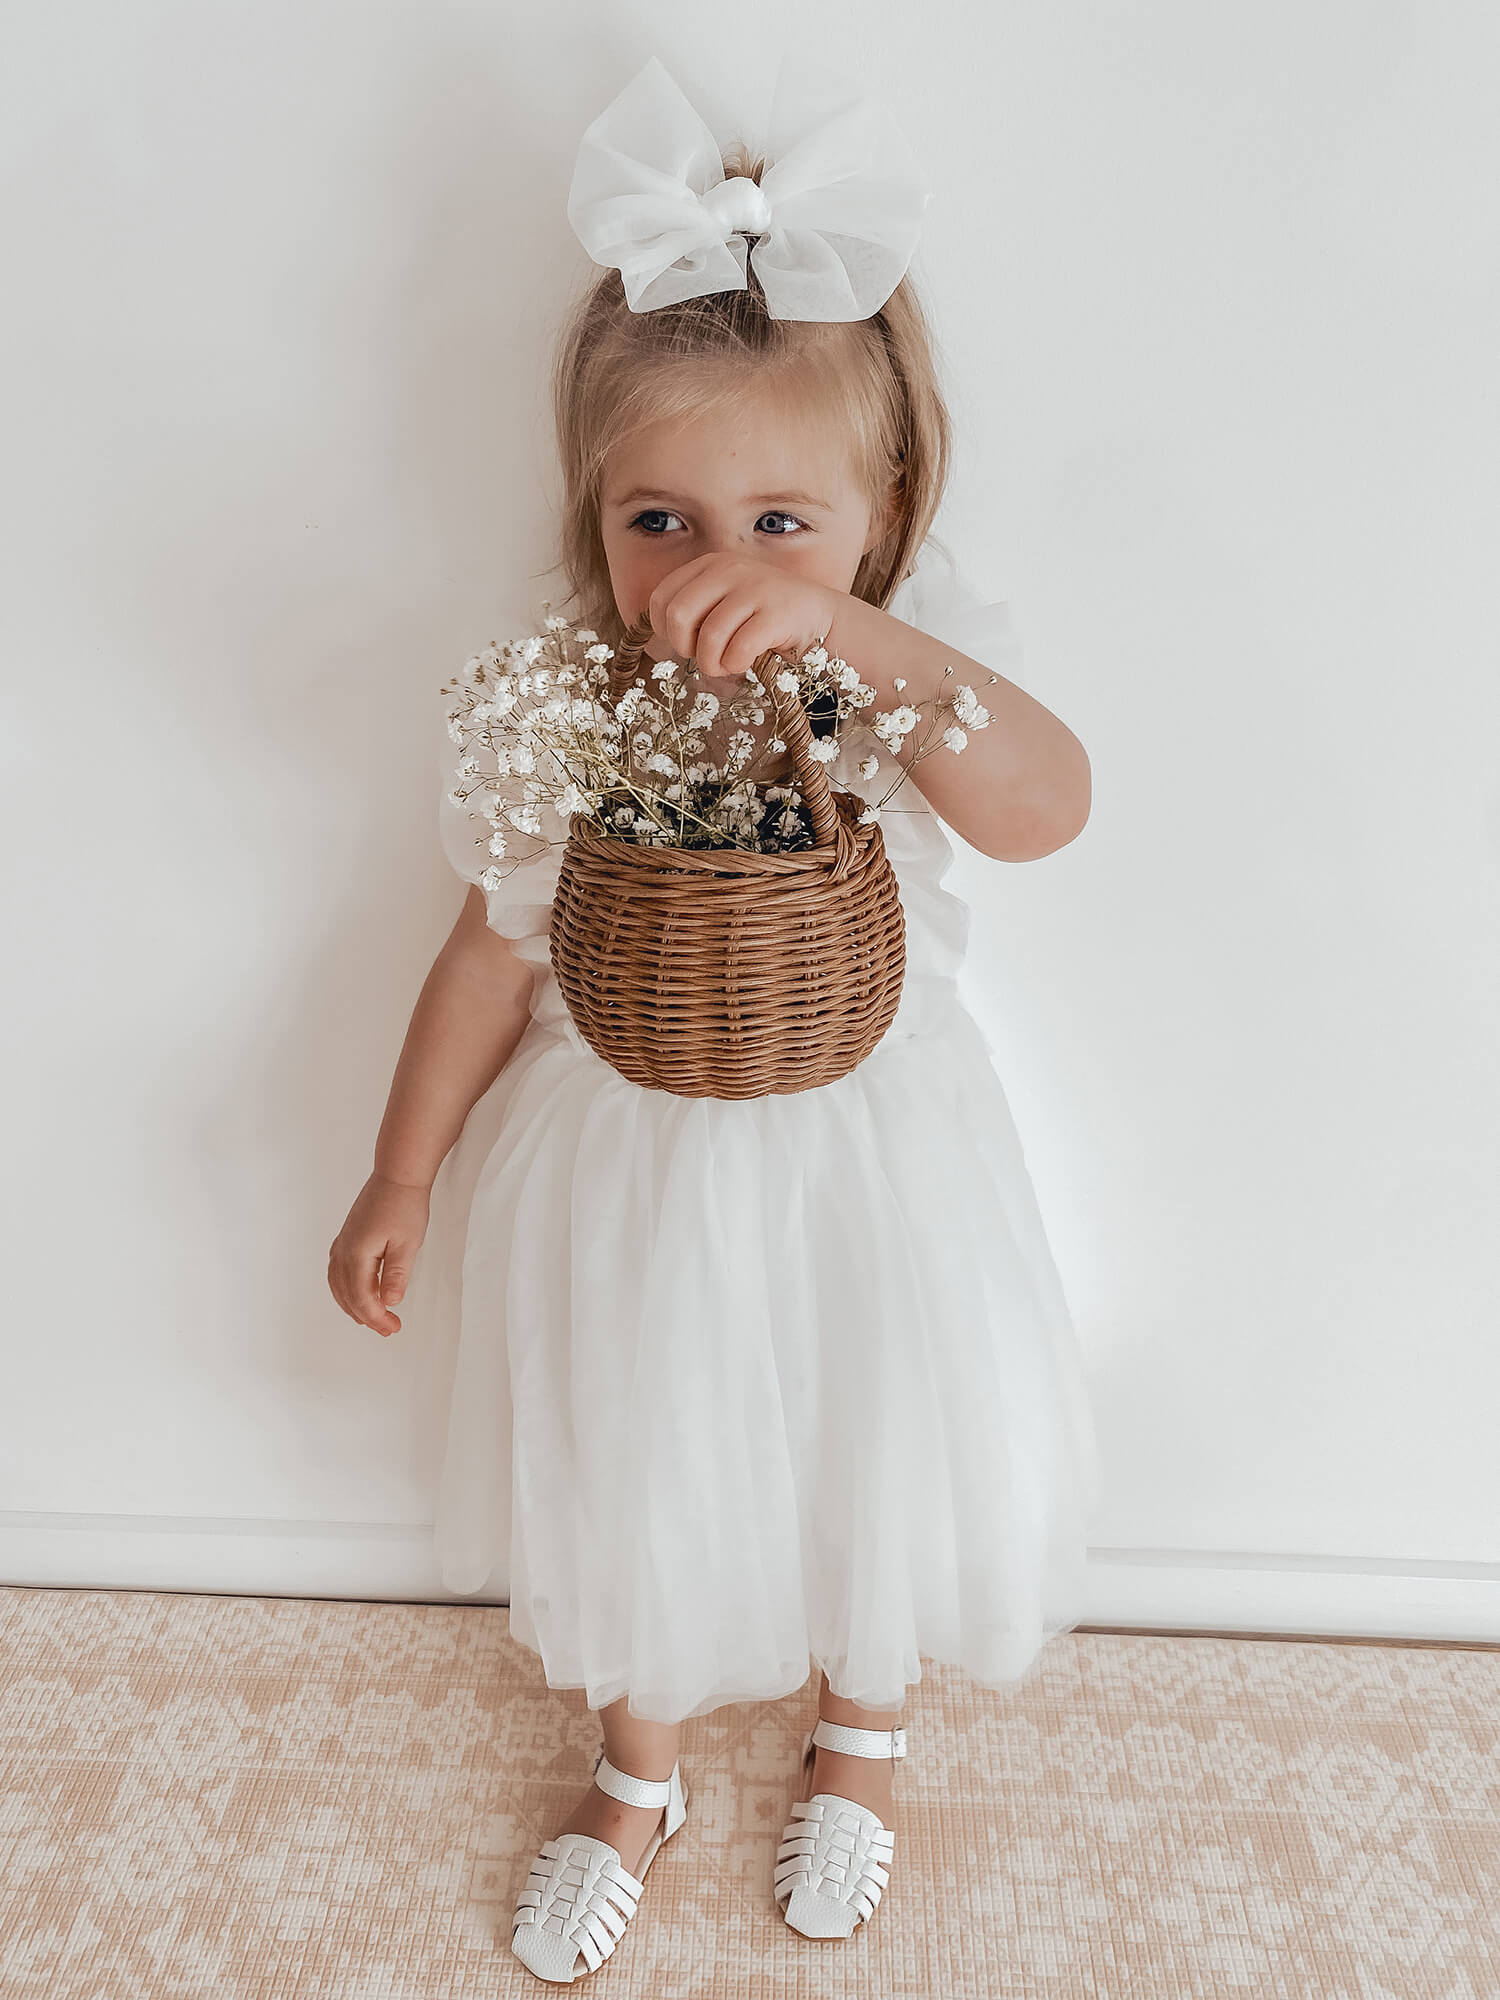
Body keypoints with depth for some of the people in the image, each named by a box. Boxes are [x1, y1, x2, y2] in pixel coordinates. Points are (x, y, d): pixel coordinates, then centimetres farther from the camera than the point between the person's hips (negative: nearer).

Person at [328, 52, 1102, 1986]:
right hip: (629, 1157, 1)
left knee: (872, 1457, 20)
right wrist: (402, 1175, 5)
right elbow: (496, 946, -3)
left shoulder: (920, 651, -17)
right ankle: (640, 1760, 53)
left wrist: (854, 632, -50)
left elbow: (1045, 807, -38)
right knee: (636, 1471, 20)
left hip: (860, 1154, 0)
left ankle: (860, 1717, 57)